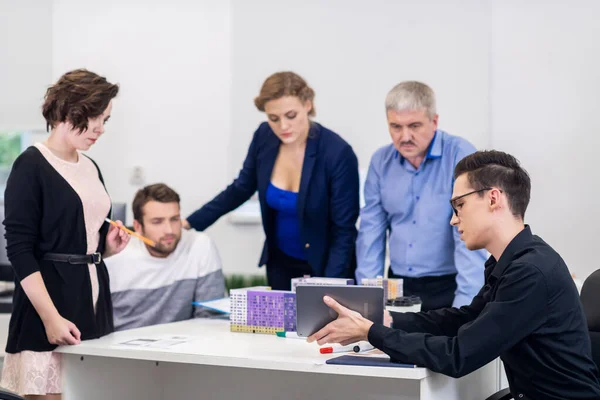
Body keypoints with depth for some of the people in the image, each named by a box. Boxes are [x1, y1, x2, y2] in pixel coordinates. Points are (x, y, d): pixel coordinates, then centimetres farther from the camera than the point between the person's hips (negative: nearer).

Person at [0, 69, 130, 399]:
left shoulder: (91, 168, 13)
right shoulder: (31, 166, -8)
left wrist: (108, 246, 2)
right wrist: (51, 317, -21)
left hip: (93, 301, 7)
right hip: (51, 301, -7)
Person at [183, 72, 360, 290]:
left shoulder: (338, 153, -24)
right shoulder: (264, 137, -10)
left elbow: (344, 231, -21)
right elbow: (241, 189, 6)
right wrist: (190, 222, 1)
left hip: (323, 266, -4)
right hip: (280, 261, 5)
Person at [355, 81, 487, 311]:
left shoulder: (461, 157, -10)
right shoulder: (381, 161, 6)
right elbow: (371, 232, 9)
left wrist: (465, 304, -22)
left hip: (447, 288, -3)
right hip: (398, 285, 4)